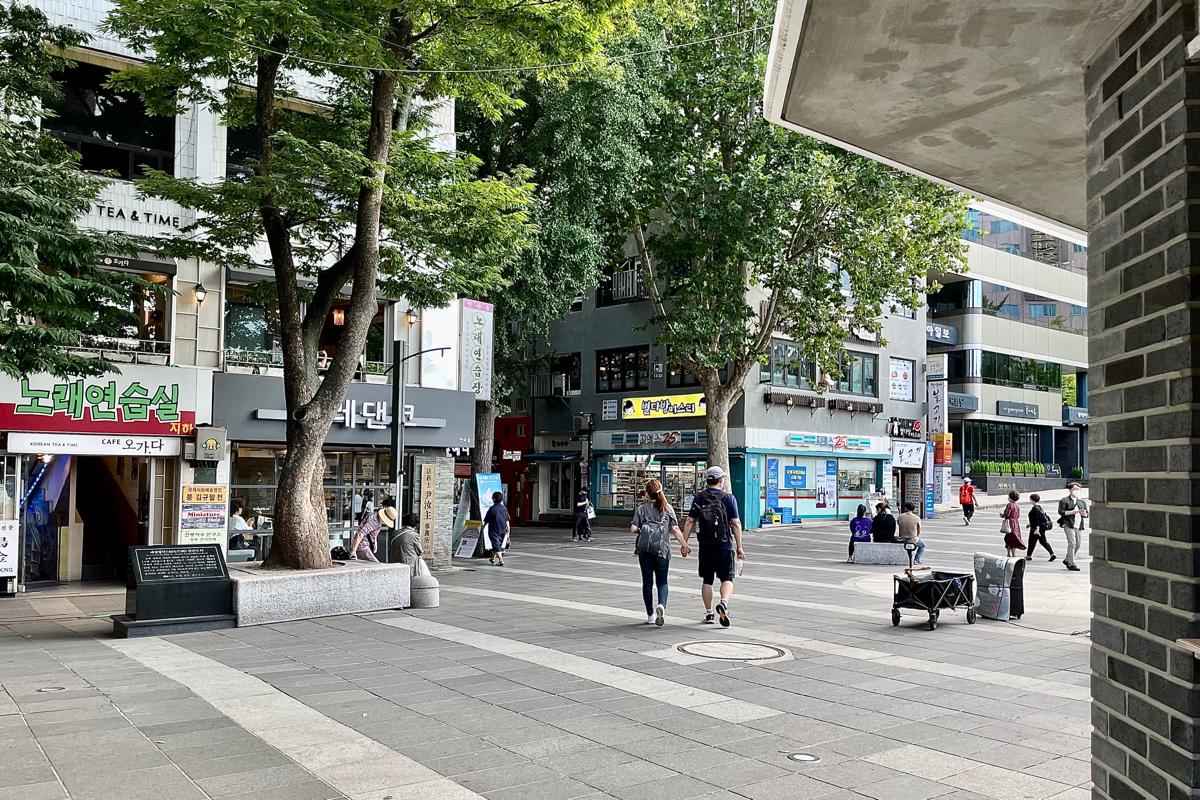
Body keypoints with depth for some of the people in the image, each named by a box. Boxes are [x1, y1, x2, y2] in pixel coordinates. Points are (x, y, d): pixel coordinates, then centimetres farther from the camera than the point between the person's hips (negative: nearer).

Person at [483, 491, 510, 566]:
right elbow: (507, 520, 9)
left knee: (496, 546, -4)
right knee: (499, 544, 19)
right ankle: (493, 558, 35)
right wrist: (507, 529, 17)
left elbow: (486, 520, -7)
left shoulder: (492, 509, -14)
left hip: (494, 530, -6)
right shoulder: (504, 508, 3)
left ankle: (501, 560, -13)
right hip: (502, 530, 6)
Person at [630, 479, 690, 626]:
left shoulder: (642, 508, -1)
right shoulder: (667, 508, 1)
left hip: (645, 549, 0)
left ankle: (650, 615, 12)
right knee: (662, 582, 8)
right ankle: (661, 605, -19)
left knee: (647, 582, 8)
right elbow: (675, 530, -3)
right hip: (662, 549, 0)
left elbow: (633, 529, -6)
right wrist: (684, 545, 4)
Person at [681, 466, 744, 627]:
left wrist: (684, 543, 2)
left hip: (705, 546, 2)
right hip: (725, 545, -2)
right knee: (727, 578, 4)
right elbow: (736, 524, -5)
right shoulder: (728, 498, -3)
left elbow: (690, 521, -2)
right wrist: (739, 547, -1)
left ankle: (709, 613, 15)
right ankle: (723, 602, -21)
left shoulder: (699, 497, 2)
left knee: (707, 580, 12)